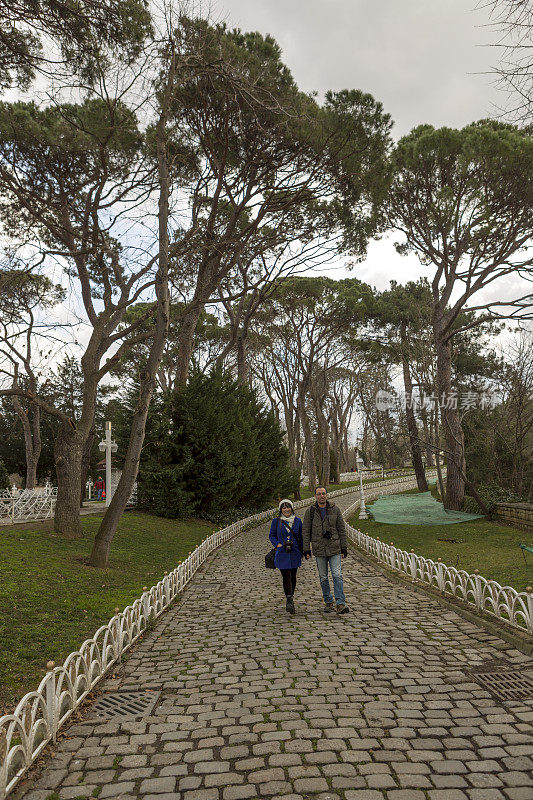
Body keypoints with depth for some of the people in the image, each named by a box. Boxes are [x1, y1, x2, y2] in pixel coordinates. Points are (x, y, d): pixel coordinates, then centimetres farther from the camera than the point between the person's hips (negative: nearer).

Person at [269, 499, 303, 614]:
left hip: (295, 553, 2)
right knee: (286, 576, -11)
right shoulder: (276, 521, 0)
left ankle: (290, 599, 25)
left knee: (293, 576, 9)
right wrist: (277, 544, -10)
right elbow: (271, 536, 7)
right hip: (282, 553, -2)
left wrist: (302, 550, 9)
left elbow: (301, 537, 13)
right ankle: (289, 601, -14)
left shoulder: (297, 521, 5)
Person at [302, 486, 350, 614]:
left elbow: (341, 529, 6)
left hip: (334, 548, -1)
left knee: (337, 576, -9)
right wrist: (306, 549, -2)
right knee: (323, 578, 8)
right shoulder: (310, 511, 0)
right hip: (319, 550, 1)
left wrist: (344, 547, 3)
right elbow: (305, 531, 2)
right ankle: (328, 602, 21)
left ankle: (341, 603, -7)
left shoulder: (335, 509, 2)